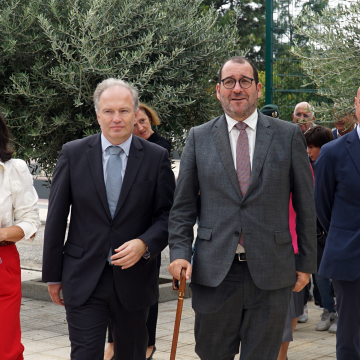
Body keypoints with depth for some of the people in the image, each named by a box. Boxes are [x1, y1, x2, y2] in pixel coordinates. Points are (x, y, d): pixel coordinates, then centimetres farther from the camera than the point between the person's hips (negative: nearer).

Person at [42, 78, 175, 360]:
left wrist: (145, 244, -18)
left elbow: (168, 214, 2)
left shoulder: (157, 157, 0)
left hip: (134, 279, 1)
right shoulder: (73, 154, 0)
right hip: (83, 281, -1)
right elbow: (56, 217, 2)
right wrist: (53, 274, 2)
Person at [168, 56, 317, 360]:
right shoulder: (199, 138, 6)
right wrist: (180, 252, -5)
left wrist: (306, 263, 4)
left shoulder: (289, 136, 3)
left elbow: (305, 206, 6)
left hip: (271, 272, -1)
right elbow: (183, 205, 7)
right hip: (215, 272, 1)